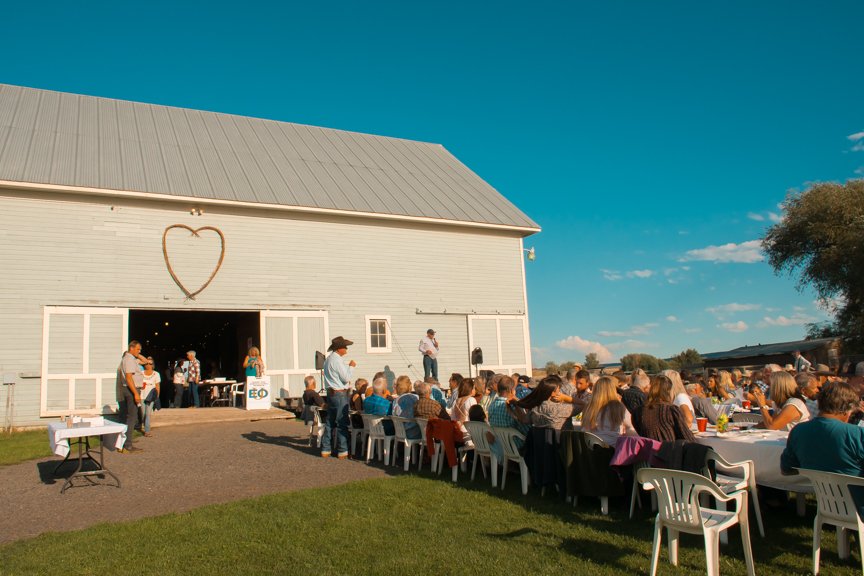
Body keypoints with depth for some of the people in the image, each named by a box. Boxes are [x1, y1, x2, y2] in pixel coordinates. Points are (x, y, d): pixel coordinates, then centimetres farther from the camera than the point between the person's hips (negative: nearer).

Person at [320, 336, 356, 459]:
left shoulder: (329, 359, 14)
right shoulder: (337, 360, -17)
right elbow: (346, 378, -17)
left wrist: (348, 366, 14)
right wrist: (351, 366, -4)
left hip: (331, 393, 10)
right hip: (340, 394, -10)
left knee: (329, 422, 13)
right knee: (342, 423, -3)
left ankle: (325, 450, 19)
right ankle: (342, 451, 2)